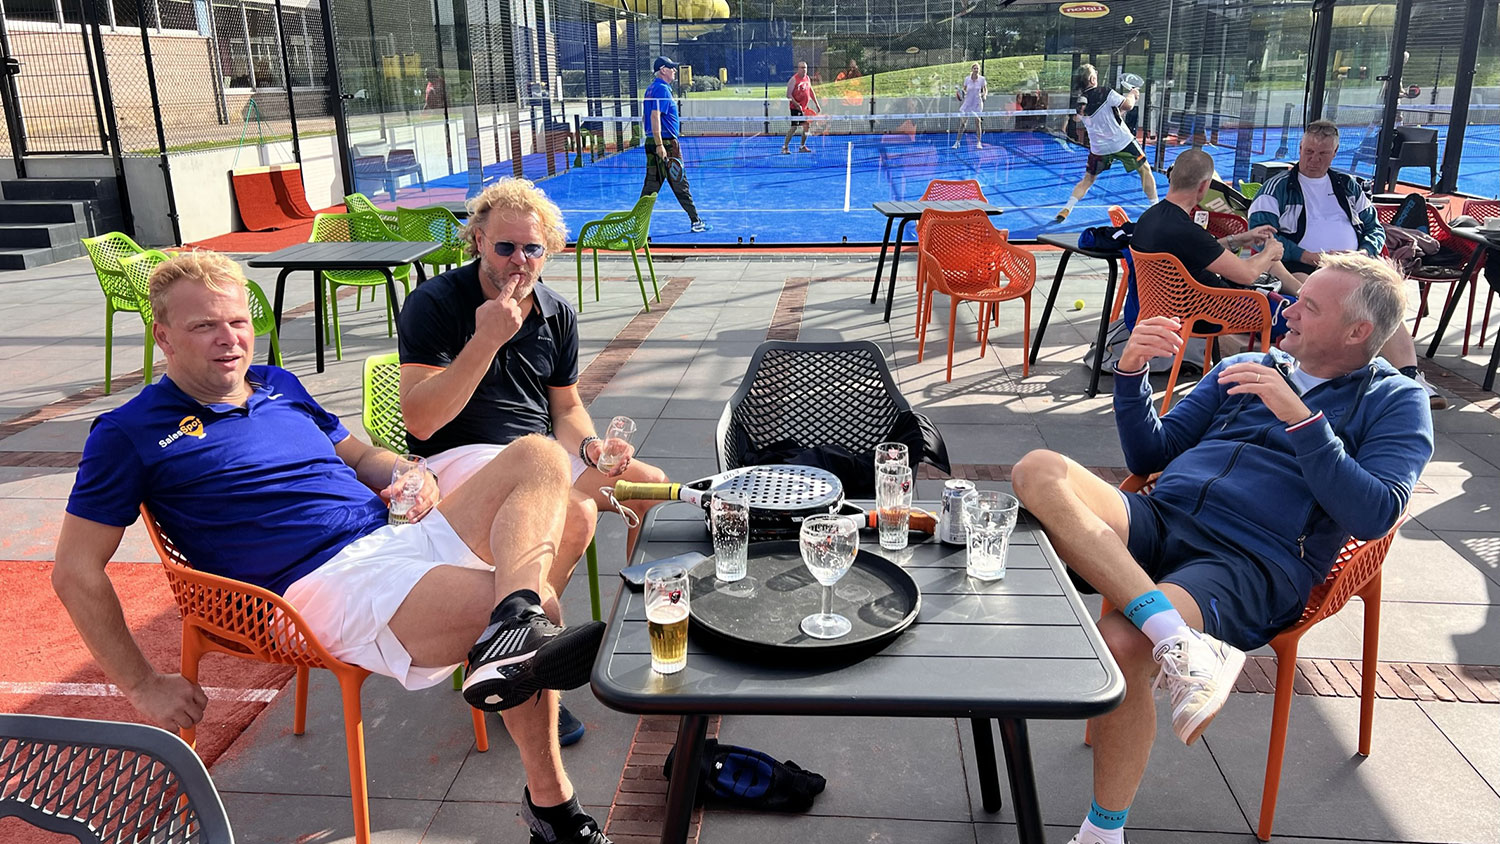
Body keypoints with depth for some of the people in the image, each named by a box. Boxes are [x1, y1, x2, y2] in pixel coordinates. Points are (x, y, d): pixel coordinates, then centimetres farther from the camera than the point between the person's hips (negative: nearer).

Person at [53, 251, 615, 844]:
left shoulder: (280, 385, 23)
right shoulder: (130, 433, 5)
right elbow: (75, 571, 5)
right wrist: (142, 685, 1)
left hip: (401, 534, 8)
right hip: (326, 584, -8)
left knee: (539, 456, -18)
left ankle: (517, 622, -42)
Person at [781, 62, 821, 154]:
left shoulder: (807, 78, 11)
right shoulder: (794, 79, -11)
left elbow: (811, 92, 21)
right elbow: (788, 95, -14)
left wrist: (817, 104, 18)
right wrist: (797, 104, -22)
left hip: (805, 108, 7)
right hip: (795, 108, -7)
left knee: (806, 126, 6)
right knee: (794, 127, -11)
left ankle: (802, 147, 18)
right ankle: (784, 147, -5)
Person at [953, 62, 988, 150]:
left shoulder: (982, 79, -4)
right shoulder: (967, 79, -3)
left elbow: (986, 91, 5)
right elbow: (964, 90, 6)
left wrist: (983, 94, -16)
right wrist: (962, 91, -16)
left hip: (977, 103, -1)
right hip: (967, 102, 1)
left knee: (977, 121, -8)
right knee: (963, 122, 0)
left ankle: (979, 143, -1)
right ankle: (957, 142, 10)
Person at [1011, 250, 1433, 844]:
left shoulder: (1393, 403, 13)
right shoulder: (1246, 368, 26)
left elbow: (1375, 516, -4)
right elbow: (1149, 455, 23)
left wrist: (1300, 418, -11)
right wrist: (1131, 372, 8)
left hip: (1254, 562, -5)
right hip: (1158, 520, 5)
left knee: (1120, 643, -34)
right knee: (1037, 471, -26)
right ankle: (1180, 642, -36)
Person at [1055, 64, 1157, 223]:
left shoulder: (1080, 101, 5)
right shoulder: (1105, 92, -14)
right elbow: (1127, 105, -16)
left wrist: (1127, 96, 16)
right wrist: (1132, 94, 6)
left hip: (1098, 148, 4)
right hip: (1122, 142, -4)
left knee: (1088, 179, 17)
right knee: (1144, 170, 11)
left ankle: (1066, 210, 3)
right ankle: (1155, 207, 13)